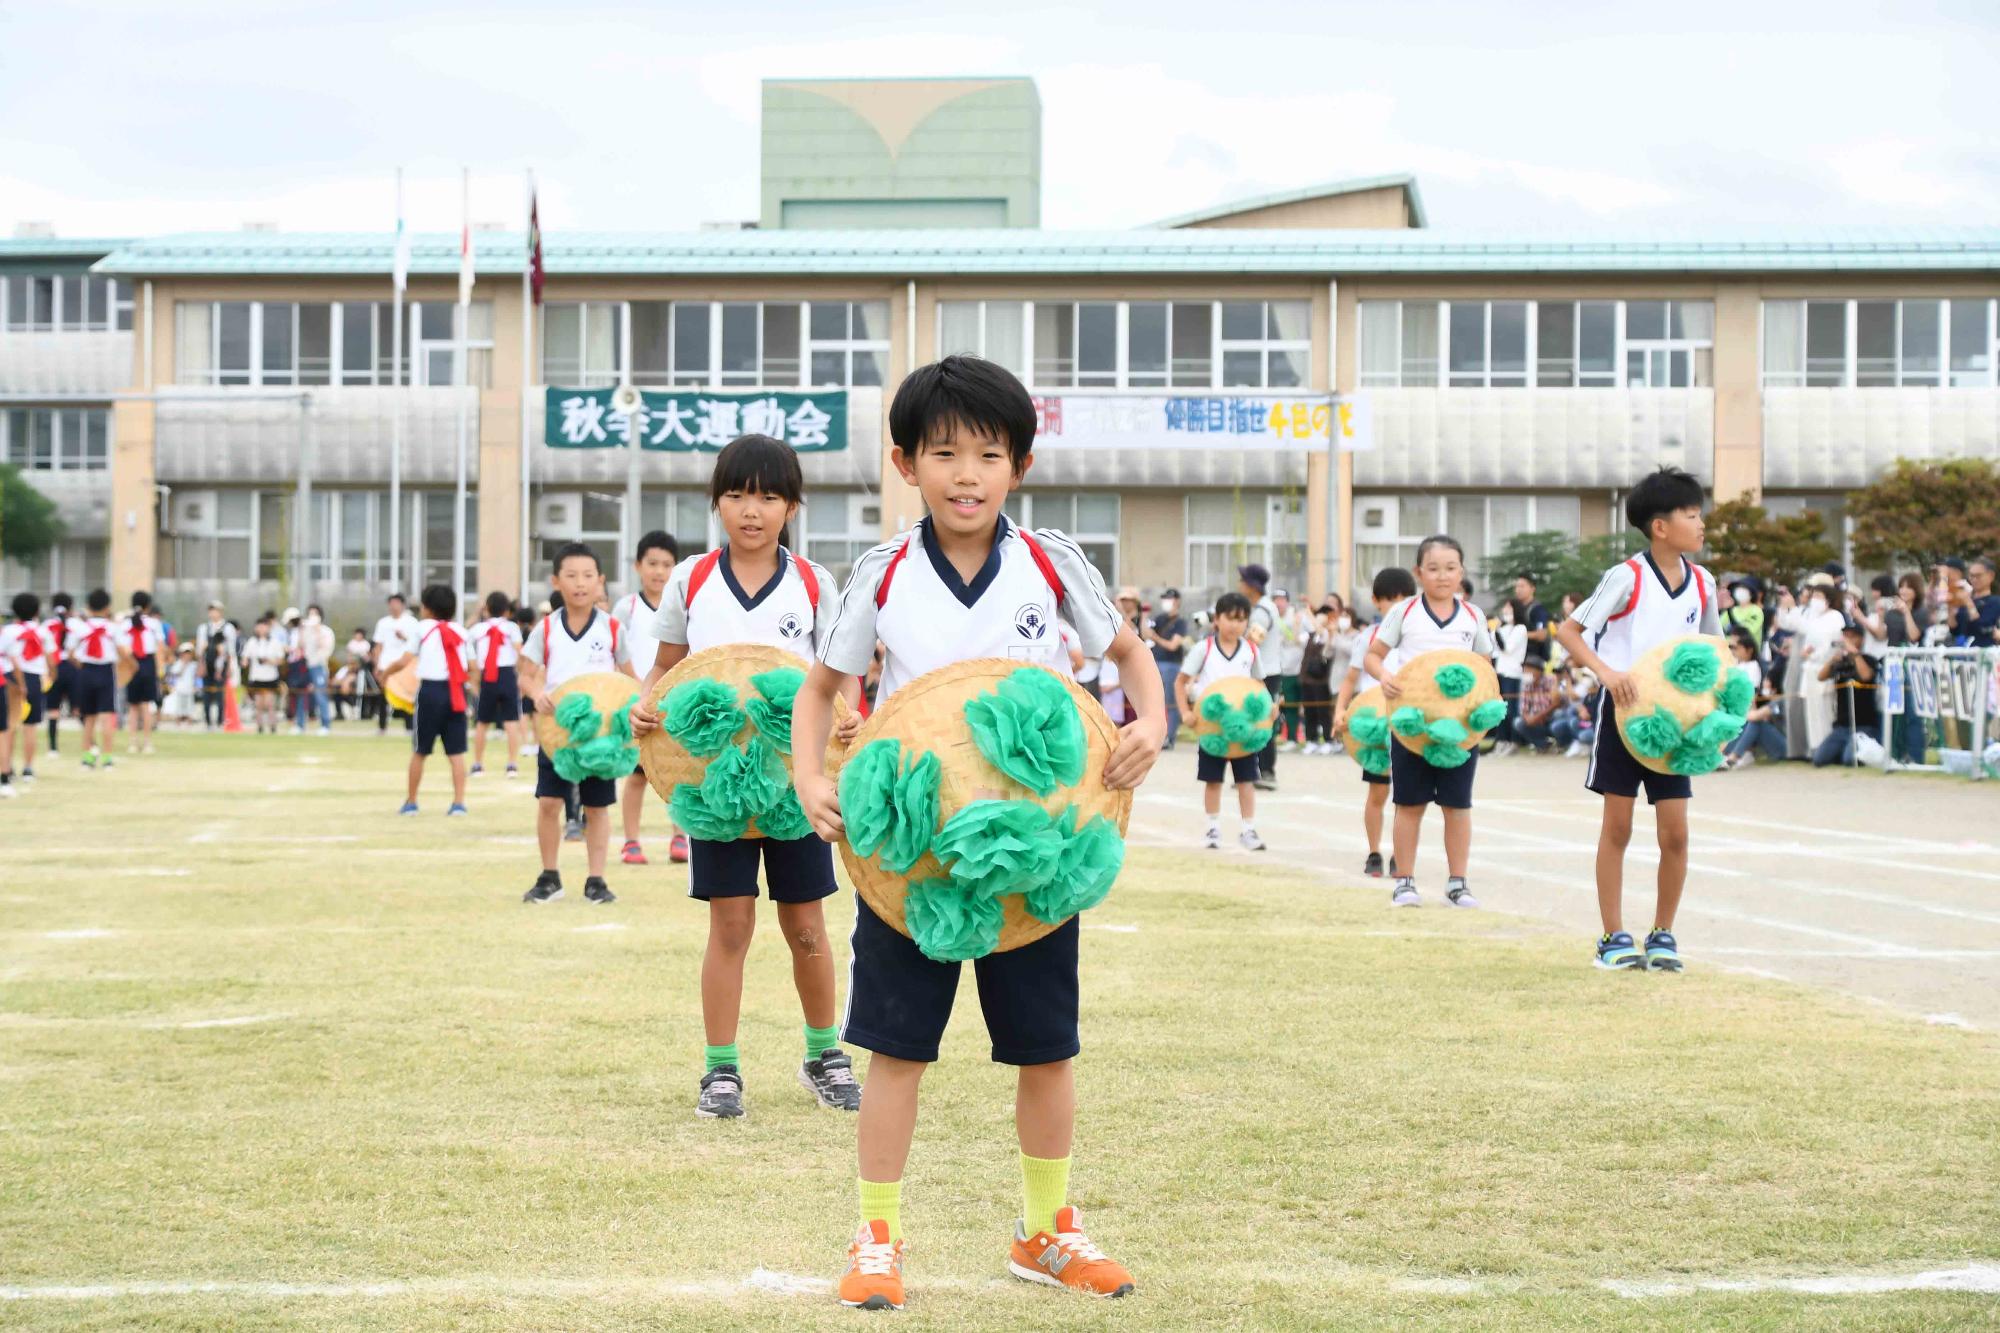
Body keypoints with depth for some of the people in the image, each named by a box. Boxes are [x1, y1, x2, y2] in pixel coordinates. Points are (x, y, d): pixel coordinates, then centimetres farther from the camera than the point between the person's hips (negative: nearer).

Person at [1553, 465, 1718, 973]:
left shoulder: (1702, 583, 3)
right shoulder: (1627, 578, -12)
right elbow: (1568, 630, -10)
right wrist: (1607, 672, -24)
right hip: (1623, 712, -4)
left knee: (1676, 832, 0)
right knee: (1618, 827, 2)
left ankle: (1663, 934, 13)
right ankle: (1614, 937, 9)